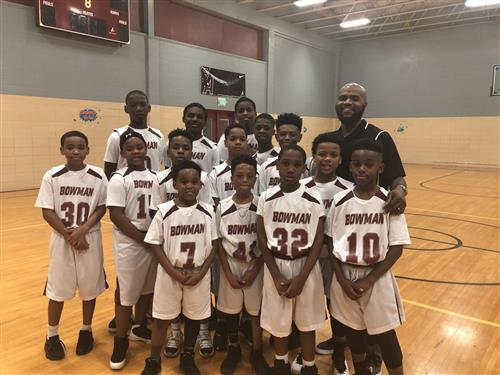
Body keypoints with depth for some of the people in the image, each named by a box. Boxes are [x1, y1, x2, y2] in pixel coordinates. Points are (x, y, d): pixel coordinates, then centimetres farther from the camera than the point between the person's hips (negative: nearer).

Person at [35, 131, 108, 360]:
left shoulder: (98, 176, -6)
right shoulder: (52, 176, -7)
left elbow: (101, 208, -2)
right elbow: (47, 212, -6)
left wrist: (82, 230, -15)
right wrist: (69, 235, -13)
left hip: (89, 239, 1)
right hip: (62, 241, 0)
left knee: (90, 287, 12)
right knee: (58, 289, 9)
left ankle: (86, 330, 32)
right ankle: (52, 336, 29)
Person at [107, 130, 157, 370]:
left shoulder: (154, 177, 6)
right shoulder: (119, 179, -10)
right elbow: (116, 215, -16)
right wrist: (142, 239, -17)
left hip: (153, 241, 5)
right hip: (129, 244, -5)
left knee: (147, 288, 17)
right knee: (126, 291, 5)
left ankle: (140, 327, 38)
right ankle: (121, 341, 22)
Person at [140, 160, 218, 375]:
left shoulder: (207, 212, -6)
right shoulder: (164, 211, -11)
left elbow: (213, 245, -1)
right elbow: (155, 244, -8)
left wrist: (201, 273, -10)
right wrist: (174, 272, -13)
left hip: (198, 275, 2)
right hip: (169, 274, -1)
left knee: (194, 317, 15)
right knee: (161, 319, 11)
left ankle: (188, 358, 38)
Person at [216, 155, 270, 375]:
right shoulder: (223, 207, -7)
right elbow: (218, 242, -1)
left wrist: (254, 270, -9)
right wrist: (228, 273, -6)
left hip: (256, 267, -1)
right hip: (230, 267, 1)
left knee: (256, 311, 9)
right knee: (230, 311, 12)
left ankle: (256, 354, 30)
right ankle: (233, 350, 35)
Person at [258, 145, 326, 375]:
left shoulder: (314, 200, -8)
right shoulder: (266, 199, -7)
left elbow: (318, 241, -7)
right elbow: (262, 240, -4)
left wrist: (301, 277, -13)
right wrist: (276, 276, -9)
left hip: (306, 266, 0)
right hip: (276, 266, 1)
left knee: (306, 321, 13)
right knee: (277, 320, 14)